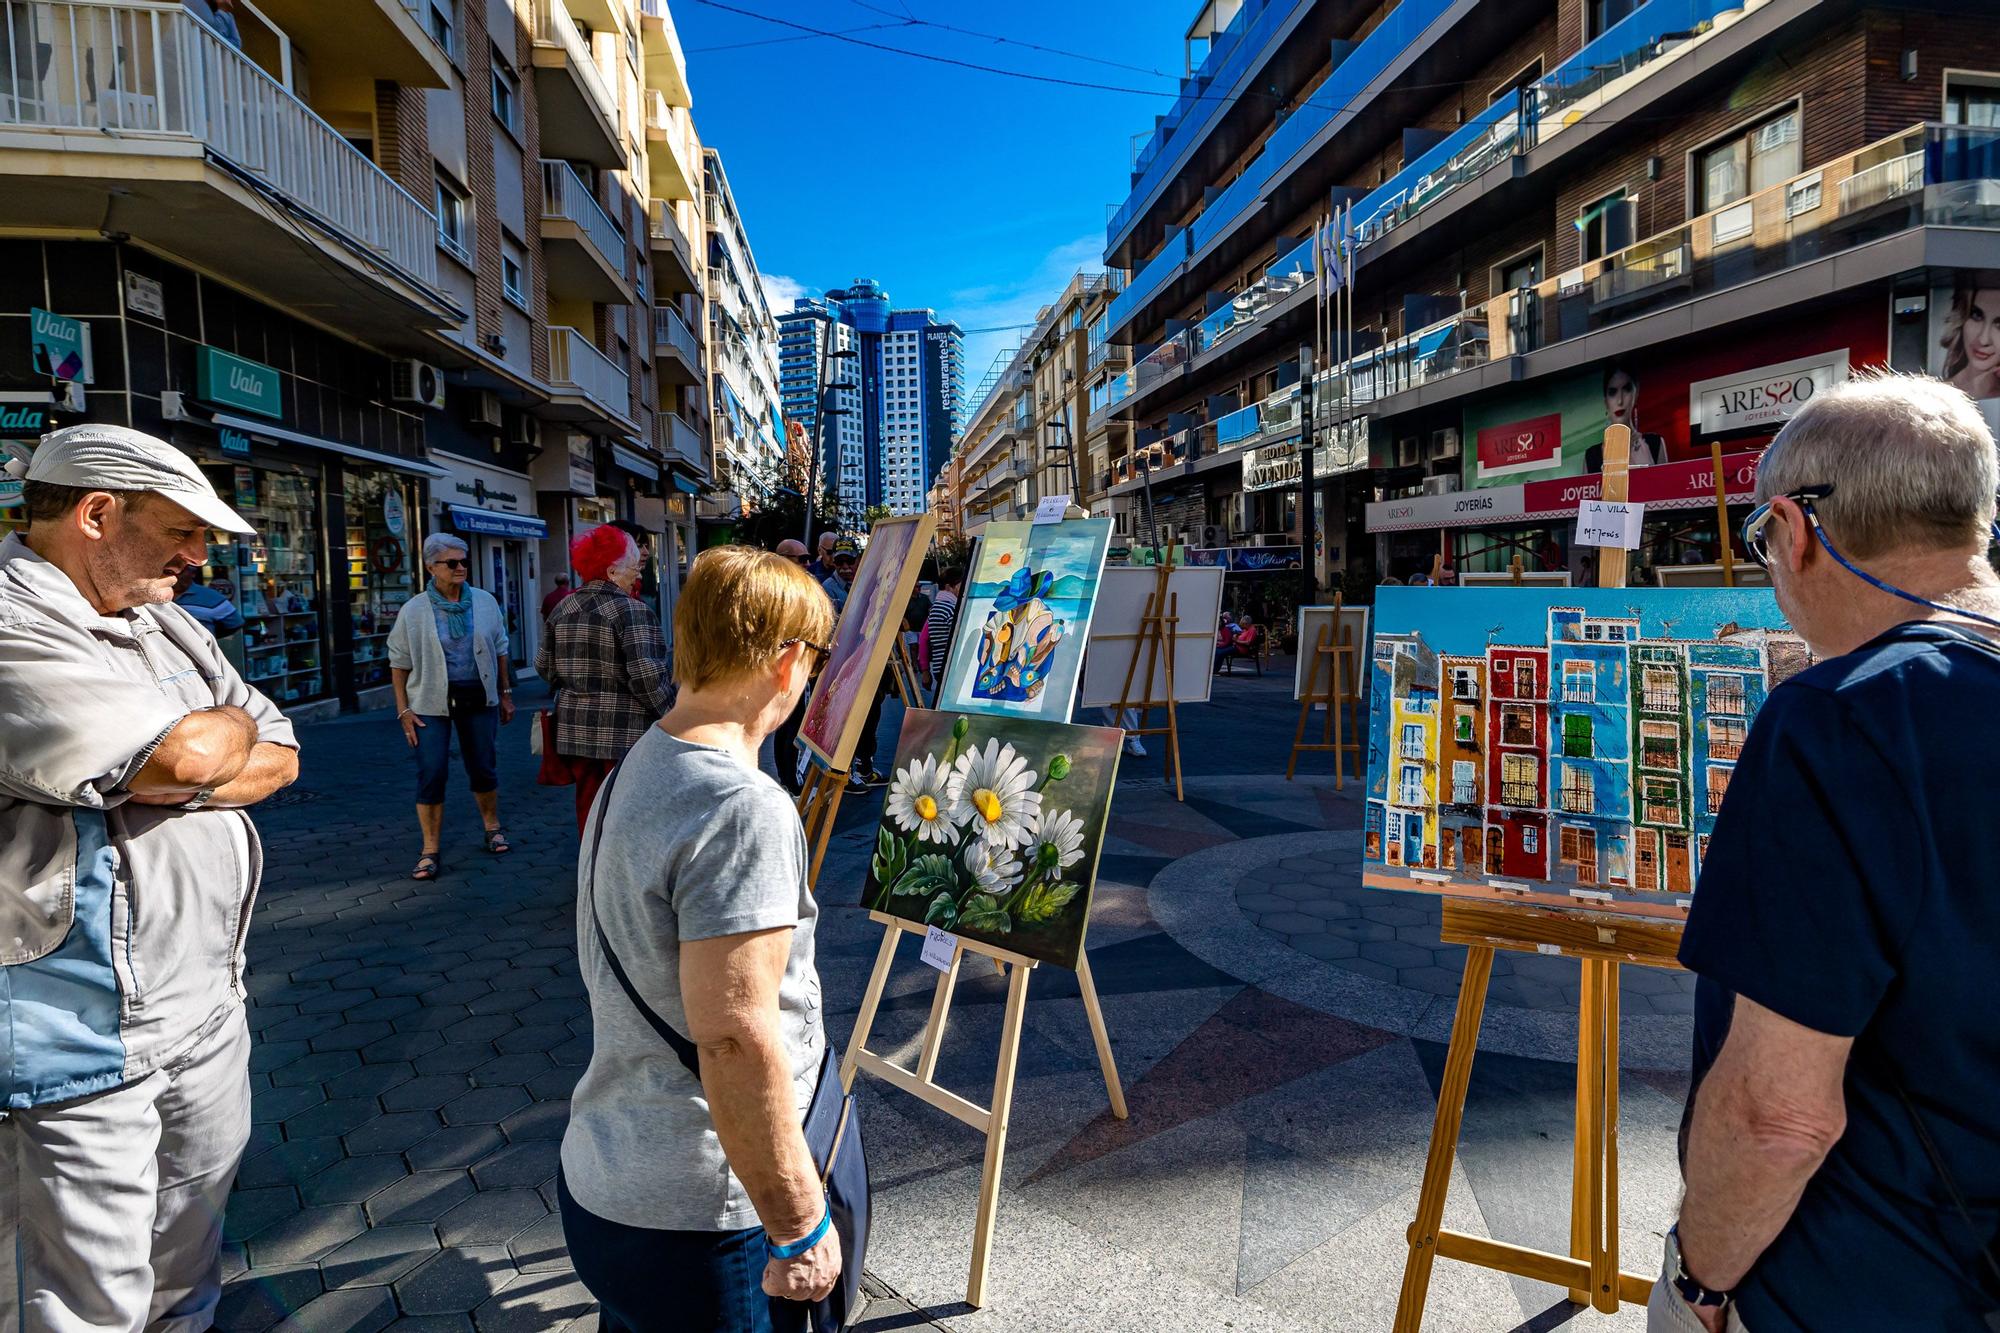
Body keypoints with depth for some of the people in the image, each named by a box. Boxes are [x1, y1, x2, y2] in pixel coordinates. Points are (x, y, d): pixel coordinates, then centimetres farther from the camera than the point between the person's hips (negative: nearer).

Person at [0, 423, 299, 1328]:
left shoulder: (166, 625, 10)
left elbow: (281, 755, 9)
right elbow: (187, 755, -26)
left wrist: (193, 779, -12)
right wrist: (231, 726, -3)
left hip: (206, 1009, 8)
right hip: (83, 1039, -7)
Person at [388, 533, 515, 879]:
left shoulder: (485, 602, 2)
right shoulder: (413, 611, -4)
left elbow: (499, 651, 11)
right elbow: (400, 664, 0)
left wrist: (506, 693, 11)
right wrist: (403, 710, -5)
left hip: (478, 699, 2)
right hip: (430, 704, -2)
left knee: (484, 768, 11)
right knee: (431, 775, -4)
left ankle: (493, 828, 32)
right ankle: (430, 850, 5)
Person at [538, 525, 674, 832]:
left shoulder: (564, 608, 8)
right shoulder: (632, 610, -14)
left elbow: (544, 666, 13)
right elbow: (645, 675, -20)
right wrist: (667, 711, -6)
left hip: (575, 728, 7)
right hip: (625, 732, -7)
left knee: (589, 806, 15)